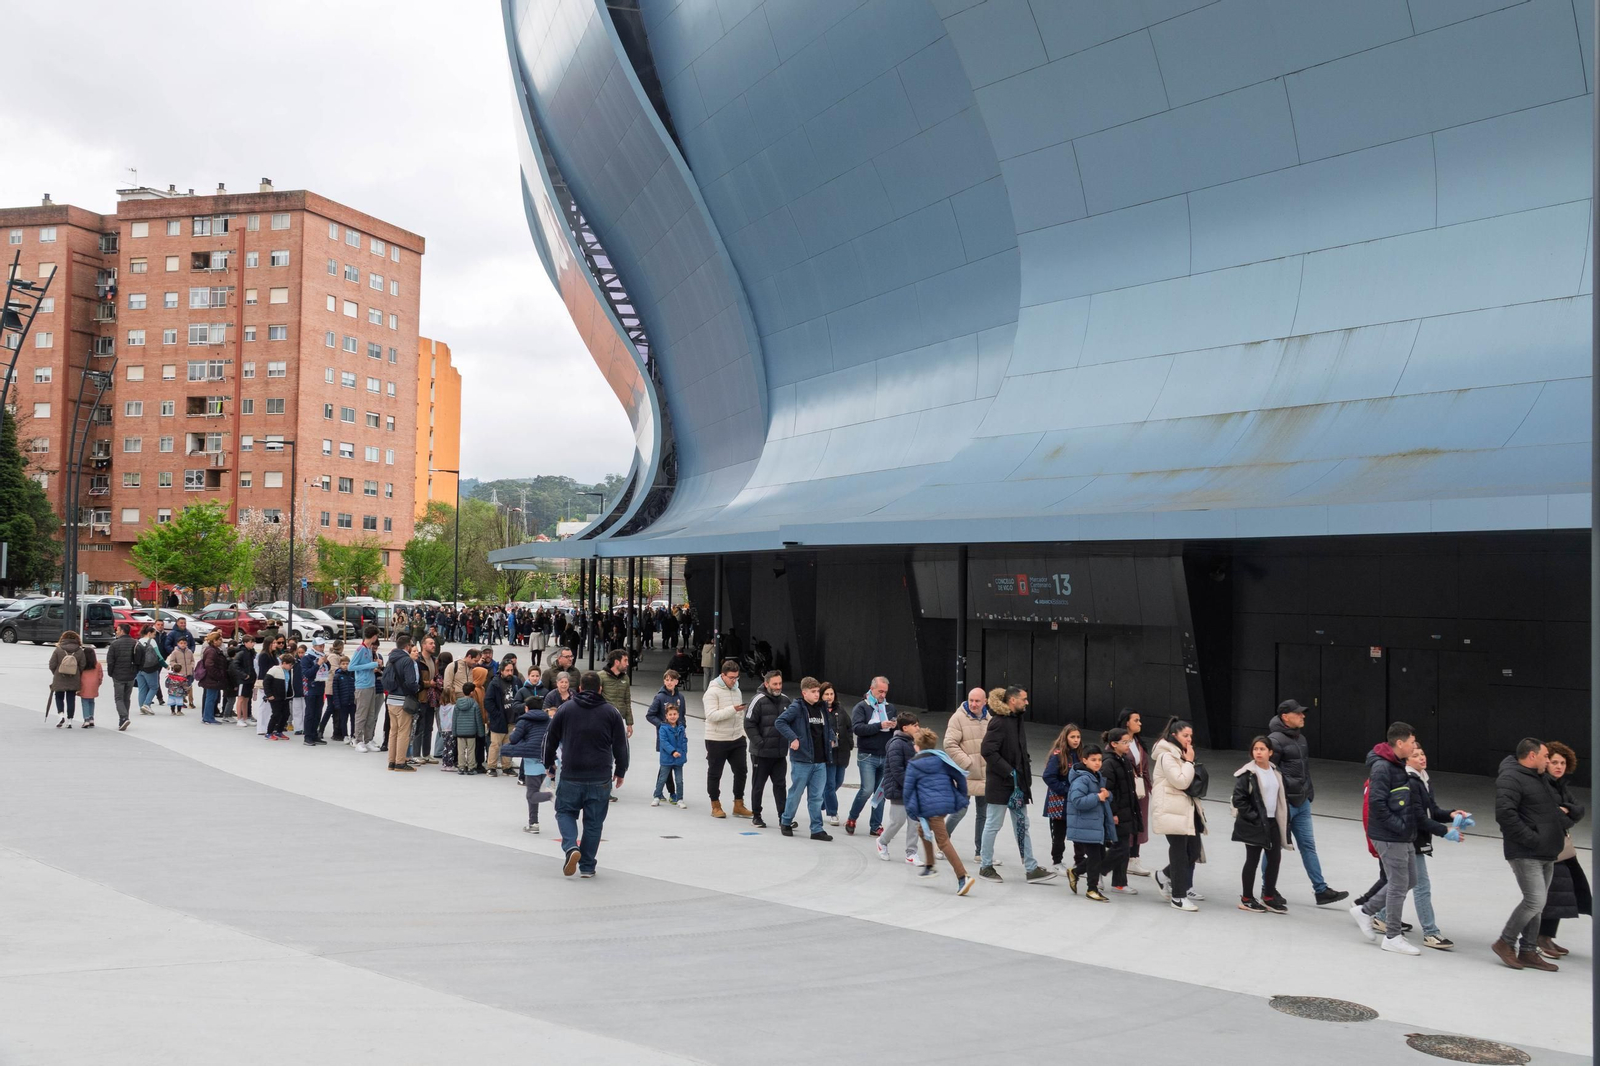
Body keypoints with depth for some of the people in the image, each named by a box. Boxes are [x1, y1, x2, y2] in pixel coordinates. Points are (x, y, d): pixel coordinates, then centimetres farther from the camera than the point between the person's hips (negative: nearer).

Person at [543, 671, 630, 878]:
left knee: (565, 812, 16)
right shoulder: (612, 712, 3)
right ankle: (587, 866, 11)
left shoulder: (565, 710, 4)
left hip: (571, 776, 0)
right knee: (593, 822, 9)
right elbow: (621, 746, 5)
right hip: (601, 779, 0)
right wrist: (620, 772, 16)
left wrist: (548, 763, 26)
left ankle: (571, 847, -9)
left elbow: (550, 740, 10)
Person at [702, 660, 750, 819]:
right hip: (717, 740, -6)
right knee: (715, 773, 5)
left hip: (737, 739, 6)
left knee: (740, 770, 4)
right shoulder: (713, 692, -13)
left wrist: (743, 734, 16)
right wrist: (732, 709, -31)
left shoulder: (736, 690, 11)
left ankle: (738, 805, 14)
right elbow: (711, 715, -24)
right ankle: (715, 806, 18)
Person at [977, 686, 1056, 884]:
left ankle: (1031, 869, 12)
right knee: (993, 825, 3)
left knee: (1022, 826, 9)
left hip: (1017, 783, 9)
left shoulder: (1016, 719, 11)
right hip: (1000, 784, -9)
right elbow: (988, 751, -24)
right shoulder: (999, 722, -17)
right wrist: (1009, 772, -23)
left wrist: (1024, 774, 9)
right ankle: (985, 866, 16)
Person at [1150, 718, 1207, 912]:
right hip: (1172, 811, -9)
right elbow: (1181, 781, -21)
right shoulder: (1166, 756, -12)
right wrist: (1189, 761, -12)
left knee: (1193, 851, 8)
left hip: (1187, 809, 9)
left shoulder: (1180, 755, 19)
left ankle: (1165, 876, 27)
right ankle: (1178, 898, 2)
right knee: (1180, 854, -5)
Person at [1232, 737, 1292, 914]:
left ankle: (1269, 897, 22)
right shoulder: (1247, 773, -13)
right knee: (1253, 860, 1)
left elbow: (1283, 796, 15)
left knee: (1275, 858, 8)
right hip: (1254, 824, -6)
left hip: (1272, 822, 6)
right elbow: (1238, 799, -15)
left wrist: (1284, 819, 7)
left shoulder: (1276, 772, 7)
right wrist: (1253, 817, -16)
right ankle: (1246, 899, 14)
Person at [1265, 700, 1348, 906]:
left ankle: (1321, 890, 16)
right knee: (1274, 847, 3)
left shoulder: (1300, 738, 12)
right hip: (1283, 803, -8)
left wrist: (1309, 791, 17)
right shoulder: (1275, 740, -16)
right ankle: (1268, 890, 15)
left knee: (1308, 845, 11)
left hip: (1302, 802, 8)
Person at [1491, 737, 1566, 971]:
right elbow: (1505, 813, -24)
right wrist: (1531, 839, -22)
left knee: (1536, 903, 11)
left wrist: (1560, 831, 17)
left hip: (1546, 855, 9)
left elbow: (1552, 808, 33)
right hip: (1525, 854, -9)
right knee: (1535, 901, -13)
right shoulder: (1510, 778, -14)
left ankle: (1528, 951, 18)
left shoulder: (1541, 778, 17)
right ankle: (1505, 942, 1)